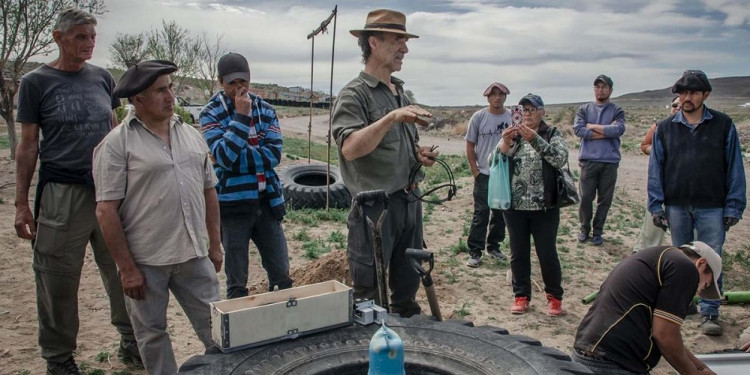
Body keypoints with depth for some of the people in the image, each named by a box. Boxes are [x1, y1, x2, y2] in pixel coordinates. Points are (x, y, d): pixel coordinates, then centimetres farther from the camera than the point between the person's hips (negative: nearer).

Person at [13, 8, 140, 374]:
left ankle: (131, 341, 24)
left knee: (124, 272, 8)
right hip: (62, 193, -3)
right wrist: (21, 203, -2)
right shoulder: (36, 82, -1)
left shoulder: (103, 77, 9)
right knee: (58, 282, 4)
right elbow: (28, 144, 0)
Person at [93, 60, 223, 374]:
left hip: (194, 254, 4)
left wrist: (215, 245, 12)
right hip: (145, 260, -4)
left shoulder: (192, 135, 8)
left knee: (215, 326, 11)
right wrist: (126, 268, -12)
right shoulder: (116, 144, -8)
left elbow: (209, 192, 13)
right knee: (151, 333, 13)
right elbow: (107, 211, -11)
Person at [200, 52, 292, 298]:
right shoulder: (211, 114, -3)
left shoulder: (265, 110, 5)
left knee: (282, 276, 10)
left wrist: (236, 158, -15)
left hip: (267, 201, 3)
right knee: (237, 282, 9)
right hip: (233, 205, -2)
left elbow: (274, 154, -7)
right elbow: (223, 156, -18)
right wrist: (241, 115, -19)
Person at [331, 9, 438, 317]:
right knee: (369, 297, 2)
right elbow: (350, 149, -24)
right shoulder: (354, 94, -9)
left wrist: (419, 154, 5)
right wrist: (391, 118, -31)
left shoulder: (402, 93, 15)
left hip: (410, 202, 8)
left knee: (408, 287, 19)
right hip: (375, 207, -7)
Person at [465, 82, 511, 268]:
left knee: (501, 212, 12)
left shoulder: (513, 117, 0)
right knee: (481, 213, -2)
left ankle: (494, 246, 26)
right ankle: (475, 251, 6)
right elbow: (470, 145, 0)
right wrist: (475, 170, -4)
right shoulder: (479, 117, -4)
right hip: (484, 174, -2)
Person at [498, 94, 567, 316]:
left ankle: (554, 296, 21)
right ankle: (521, 296, 23)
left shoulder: (553, 135, 1)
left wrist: (535, 139, -27)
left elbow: (560, 159, -17)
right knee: (518, 253, 10)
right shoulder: (513, 136, 8)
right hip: (515, 206, 2)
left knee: (547, 253, 4)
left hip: (544, 207, -2)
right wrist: (505, 143, -22)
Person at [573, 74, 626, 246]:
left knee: (605, 199, 5)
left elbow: (618, 129, -11)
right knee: (586, 197, 1)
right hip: (588, 160, 0)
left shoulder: (617, 111, 8)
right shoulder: (584, 109, 9)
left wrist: (592, 126, -7)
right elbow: (578, 129, -7)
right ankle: (585, 228, 18)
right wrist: (605, 133, -9)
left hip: (610, 161, 0)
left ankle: (597, 231, 18)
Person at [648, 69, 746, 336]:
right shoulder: (665, 128, 4)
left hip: (712, 207, -2)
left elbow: (734, 167, 1)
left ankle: (709, 313, 8)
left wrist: (733, 207, -3)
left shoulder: (723, 125, 0)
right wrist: (656, 206, 0)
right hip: (676, 206, 2)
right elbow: (655, 168, 5)